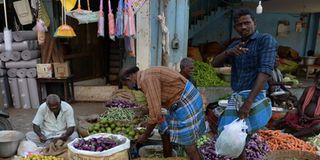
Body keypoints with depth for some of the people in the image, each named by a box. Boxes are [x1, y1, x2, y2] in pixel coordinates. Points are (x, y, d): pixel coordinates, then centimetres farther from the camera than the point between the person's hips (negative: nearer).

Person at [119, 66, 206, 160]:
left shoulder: (146, 79, -20)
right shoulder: (148, 76, 12)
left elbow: (155, 113, -22)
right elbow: (154, 104, 27)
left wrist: (145, 136, -8)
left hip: (187, 103, -10)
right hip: (180, 103, 10)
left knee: (188, 144, -1)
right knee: (165, 131, 17)